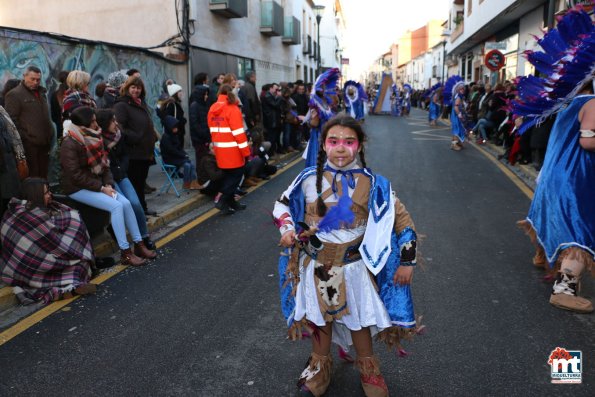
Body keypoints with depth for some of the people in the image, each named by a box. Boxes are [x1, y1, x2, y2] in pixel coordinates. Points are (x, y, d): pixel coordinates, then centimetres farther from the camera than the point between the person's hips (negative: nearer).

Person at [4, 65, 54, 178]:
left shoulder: (41, 93, 19)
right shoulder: (14, 94, -5)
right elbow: (12, 121, -10)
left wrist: (50, 134, 16)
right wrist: (22, 140, -15)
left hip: (44, 143, 7)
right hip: (29, 143, -7)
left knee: (43, 175, 11)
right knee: (32, 177, -4)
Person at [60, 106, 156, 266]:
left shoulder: (93, 139, 8)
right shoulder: (69, 145, -16)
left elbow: (103, 164, 10)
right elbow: (77, 175, -20)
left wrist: (108, 184, -7)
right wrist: (101, 188, -20)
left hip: (97, 184, 7)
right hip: (78, 189, -7)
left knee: (126, 203, -12)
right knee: (116, 206, -24)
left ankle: (139, 244, -5)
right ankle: (125, 253, -19)